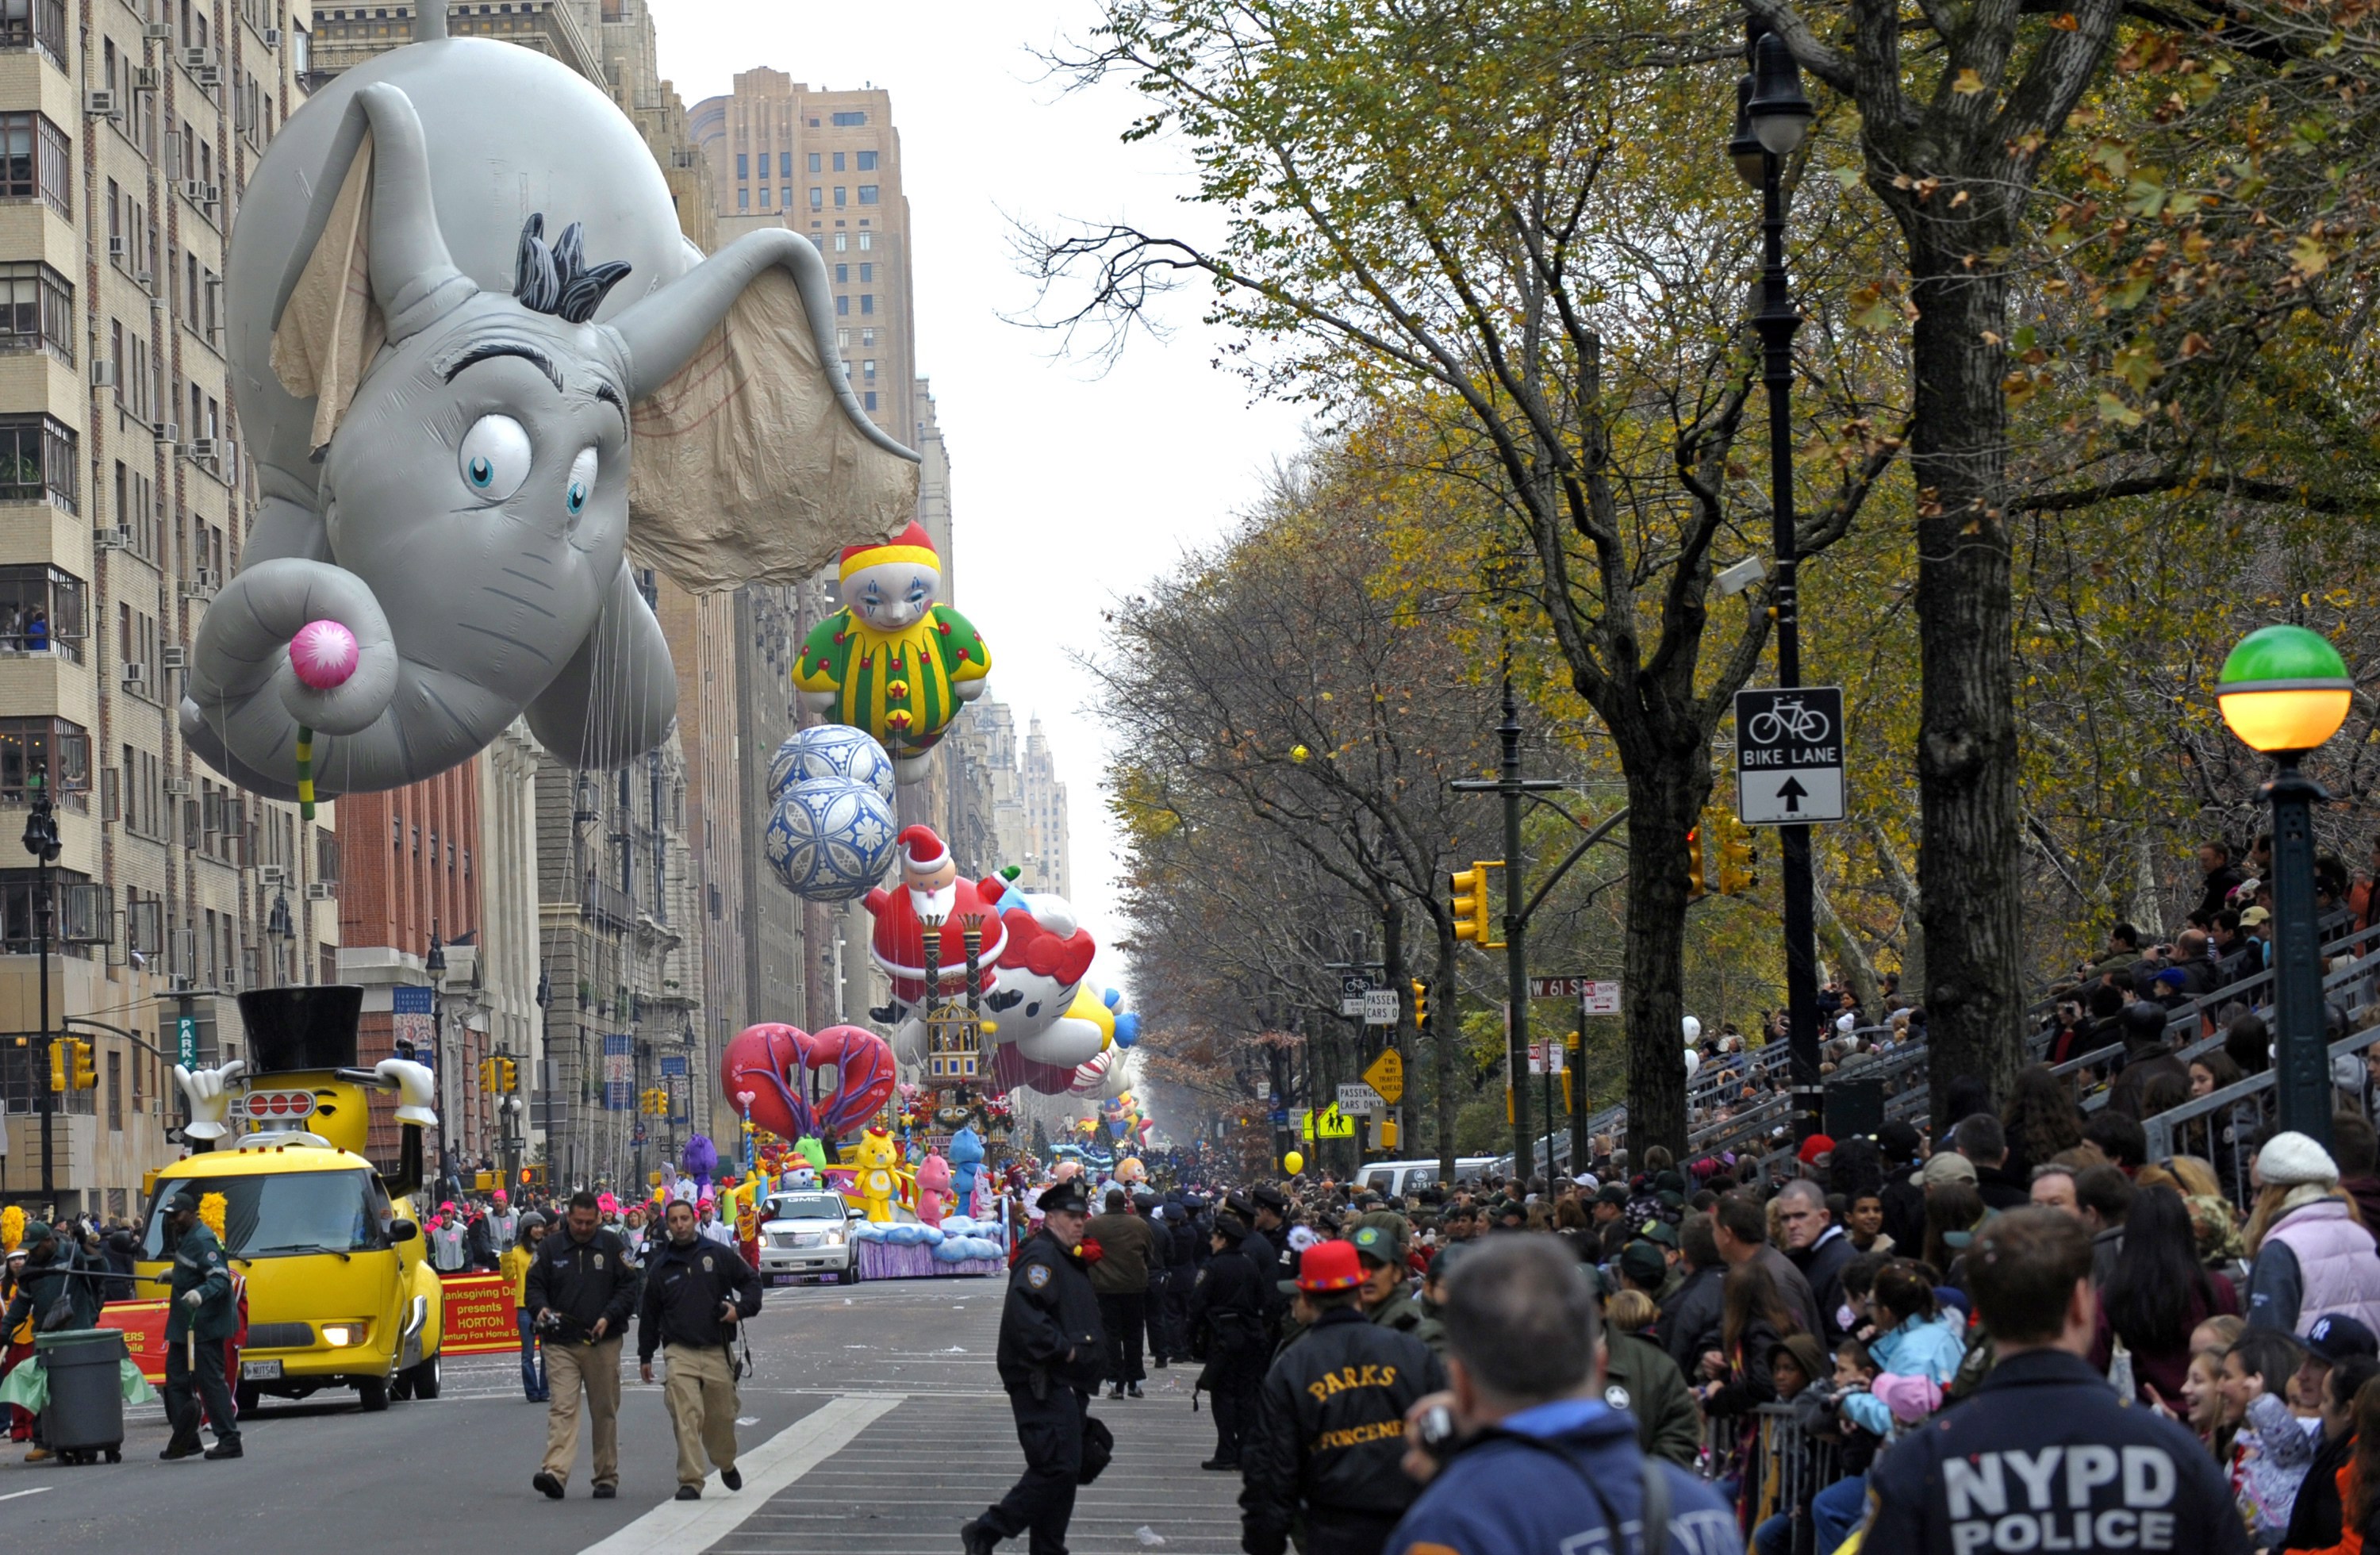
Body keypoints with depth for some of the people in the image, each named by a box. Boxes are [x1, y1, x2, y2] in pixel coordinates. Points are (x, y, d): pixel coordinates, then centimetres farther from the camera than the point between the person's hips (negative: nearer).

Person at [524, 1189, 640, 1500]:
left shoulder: (612, 1246, 5)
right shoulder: (549, 1248, 7)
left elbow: (629, 1287, 4)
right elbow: (533, 1286, 9)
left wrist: (608, 1317, -10)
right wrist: (541, 1309, -13)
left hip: (603, 1343, 0)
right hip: (560, 1343, 0)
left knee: (605, 1412, 6)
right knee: (561, 1407, -13)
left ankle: (607, 1477, 15)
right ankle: (555, 1473, -24)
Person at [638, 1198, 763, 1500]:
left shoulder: (719, 1256, 5)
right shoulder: (660, 1268, 9)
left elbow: (751, 1280, 13)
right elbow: (649, 1313, 16)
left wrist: (741, 1308, -4)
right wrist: (645, 1356, 16)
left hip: (718, 1351, 0)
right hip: (680, 1352, 0)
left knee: (722, 1416, 9)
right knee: (686, 1416, -15)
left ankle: (726, 1464, 38)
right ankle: (690, 1481, -14)